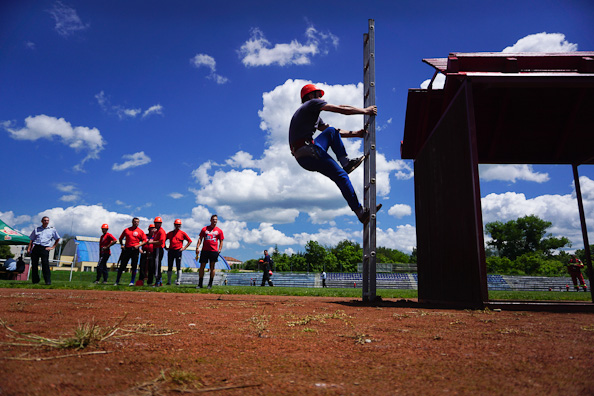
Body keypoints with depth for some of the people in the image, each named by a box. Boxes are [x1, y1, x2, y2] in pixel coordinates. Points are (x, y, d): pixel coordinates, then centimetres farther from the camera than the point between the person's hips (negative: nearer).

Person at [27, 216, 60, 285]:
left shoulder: (52, 229, 13)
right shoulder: (37, 229, 17)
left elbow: (57, 239, 20)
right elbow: (31, 240, 16)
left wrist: (53, 247, 10)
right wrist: (28, 248, 3)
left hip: (45, 248, -2)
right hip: (35, 248, 2)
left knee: (45, 265, -12)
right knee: (34, 264, 1)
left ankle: (48, 281, -12)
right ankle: (35, 280, 12)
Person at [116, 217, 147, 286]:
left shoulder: (140, 231, 7)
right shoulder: (126, 230, 13)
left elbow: (144, 241, 4)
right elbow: (120, 238, 20)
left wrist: (138, 245, -10)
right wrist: (122, 245, 5)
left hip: (135, 250, -1)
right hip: (126, 249, 2)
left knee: (134, 266, -2)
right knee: (122, 265, 2)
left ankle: (132, 282, 4)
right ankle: (117, 281, 11)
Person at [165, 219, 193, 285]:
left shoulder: (182, 233, 3)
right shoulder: (170, 233, 13)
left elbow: (190, 241, 3)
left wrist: (184, 248, -3)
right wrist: (165, 247, 12)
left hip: (178, 251, -3)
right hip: (170, 251, 3)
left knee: (178, 267, -4)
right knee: (169, 267, 6)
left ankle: (178, 281, 1)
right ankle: (168, 281, 14)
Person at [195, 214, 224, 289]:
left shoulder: (219, 230, 8)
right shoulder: (204, 229, 10)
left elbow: (221, 241, 9)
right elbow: (200, 238, 9)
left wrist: (219, 250, -3)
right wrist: (197, 247, -3)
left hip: (214, 251, -1)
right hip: (205, 250, 1)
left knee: (212, 267, 2)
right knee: (202, 266, 1)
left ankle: (210, 284, 10)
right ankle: (200, 284, 9)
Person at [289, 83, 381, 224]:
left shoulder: (314, 115, 32)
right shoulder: (313, 103, 5)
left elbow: (335, 132, 31)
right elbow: (341, 108, -2)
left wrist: (355, 133, 22)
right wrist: (365, 110, 8)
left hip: (304, 155, 9)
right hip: (307, 153, -9)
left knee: (331, 131, 18)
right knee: (341, 176, -12)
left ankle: (345, 162, 2)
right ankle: (360, 212, -12)